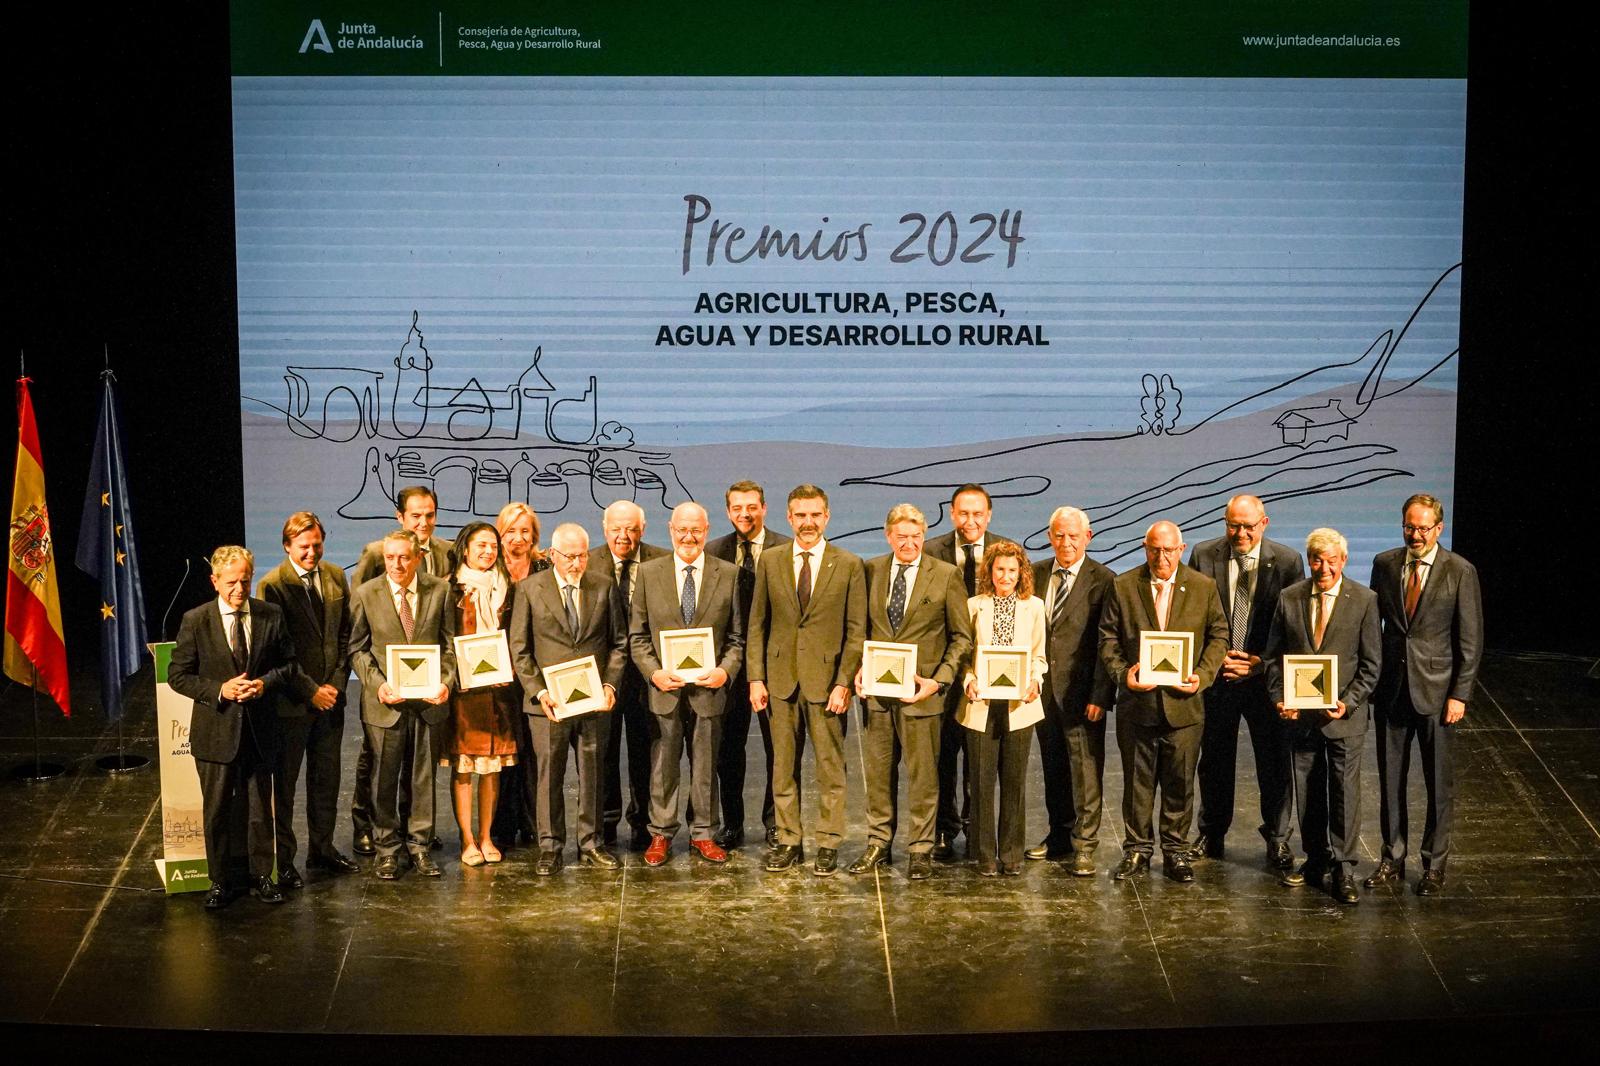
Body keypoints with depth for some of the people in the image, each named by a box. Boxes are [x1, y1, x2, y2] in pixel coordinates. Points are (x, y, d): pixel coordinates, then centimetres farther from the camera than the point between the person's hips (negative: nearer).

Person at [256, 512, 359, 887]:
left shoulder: (336, 577, 5)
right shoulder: (272, 586, -11)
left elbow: (345, 635, 9)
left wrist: (337, 682, -2)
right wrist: (311, 691, -14)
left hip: (330, 696, 5)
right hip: (292, 701, -5)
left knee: (327, 778, 14)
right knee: (284, 782, 4)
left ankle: (322, 849, 28)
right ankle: (282, 860, 12)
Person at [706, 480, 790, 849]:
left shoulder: (787, 550, -2)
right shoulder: (713, 552, 4)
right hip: (729, 661, 2)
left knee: (777, 746, 7)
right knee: (728, 746, 8)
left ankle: (774, 822, 19)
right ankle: (732, 825, 19)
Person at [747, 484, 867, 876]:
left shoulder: (849, 565, 0)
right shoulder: (769, 562, 7)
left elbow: (856, 631, -2)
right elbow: (757, 625, 8)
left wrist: (844, 683, -9)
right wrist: (756, 678, 0)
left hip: (827, 680, -2)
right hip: (781, 679, 2)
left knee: (830, 767, 3)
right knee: (783, 766, 7)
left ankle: (828, 844, 11)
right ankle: (788, 841, 16)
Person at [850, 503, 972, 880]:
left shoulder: (946, 575, -3)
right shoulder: (871, 571, 6)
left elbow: (962, 637, 0)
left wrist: (939, 680, -11)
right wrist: (860, 668, 0)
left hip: (920, 691, -3)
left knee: (922, 774, 3)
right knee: (878, 770, 10)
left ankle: (920, 850, 14)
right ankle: (878, 844, 22)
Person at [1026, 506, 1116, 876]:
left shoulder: (1103, 580, -7)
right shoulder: (1035, 574, 9)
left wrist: (1100, 695, -15)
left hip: (1081, 690, -5)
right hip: (1043, 686, 5)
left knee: (1085, 768, -3)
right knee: (1052, 765, 14)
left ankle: (1084, 845, 3)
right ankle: (1060, 834, 27)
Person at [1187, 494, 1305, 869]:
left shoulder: (1287, 561, -5)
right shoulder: (1203, 556, -2)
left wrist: (1262, 662, -12)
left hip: (1266, 674, -1)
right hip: (1216, 675, 1)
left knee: (1274, 760, 5)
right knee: (1214, 759, 12)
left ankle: (1277, 838, 19)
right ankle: (1211, 835, 26)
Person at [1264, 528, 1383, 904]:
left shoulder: (1364, 600, -3)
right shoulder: (1289, 598, 4)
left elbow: (1371, 663, -2)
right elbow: (1273, 655, 8)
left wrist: (1348, 702, -13)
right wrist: (1279, 698, -5)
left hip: (1344, 714, -3)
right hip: (1299, 713, 3)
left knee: (1345, 792, -1)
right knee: (1307, 792, 11)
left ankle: (1343, 869, 6)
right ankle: (1316, 860, 23)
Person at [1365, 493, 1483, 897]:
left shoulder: (1460, 571, -6)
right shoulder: (1385, 564, 4)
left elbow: (1471, 640, -5)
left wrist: (1460, 694, -10)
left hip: (1436, 690, -3)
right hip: (1391, 689, 3)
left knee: (1439, 781, 5)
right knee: (1390, 778, 9)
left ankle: (1434, 866, 15)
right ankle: (1392, 861, 20)